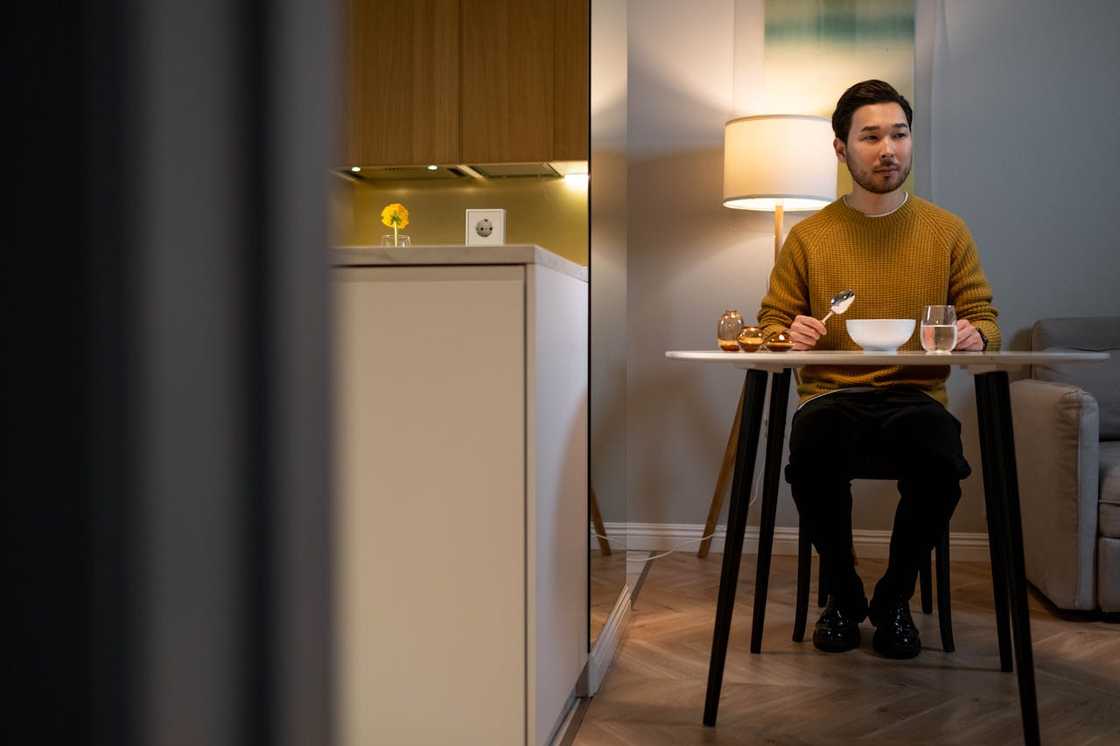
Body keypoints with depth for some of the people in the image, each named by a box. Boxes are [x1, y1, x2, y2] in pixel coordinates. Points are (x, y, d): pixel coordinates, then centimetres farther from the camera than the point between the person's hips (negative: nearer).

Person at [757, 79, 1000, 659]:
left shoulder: (947, 231, 12)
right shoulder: (808, 236, 9)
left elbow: (984, 316, 13)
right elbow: (770, 324, 11)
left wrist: (976, 334, -11)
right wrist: (790, 335, -13)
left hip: (916, 396, 1)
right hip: (832, 397, 0)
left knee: (939, 457, -35)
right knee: (812, 447, -36)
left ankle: (894, 597, -3)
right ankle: (843, 594, -5)